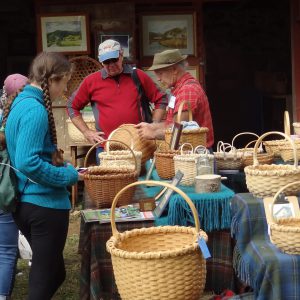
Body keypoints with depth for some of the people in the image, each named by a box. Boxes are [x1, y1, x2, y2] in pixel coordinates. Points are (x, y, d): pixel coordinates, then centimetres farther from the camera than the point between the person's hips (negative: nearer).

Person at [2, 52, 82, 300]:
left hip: (24, 203, 9)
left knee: (54, 273, 21)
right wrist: (69, 176, -15)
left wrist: (62, 167, 12)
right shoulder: (36, 110, -19)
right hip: (45, 204, -9)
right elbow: (28, 163, -27)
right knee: (45, 280, 3)